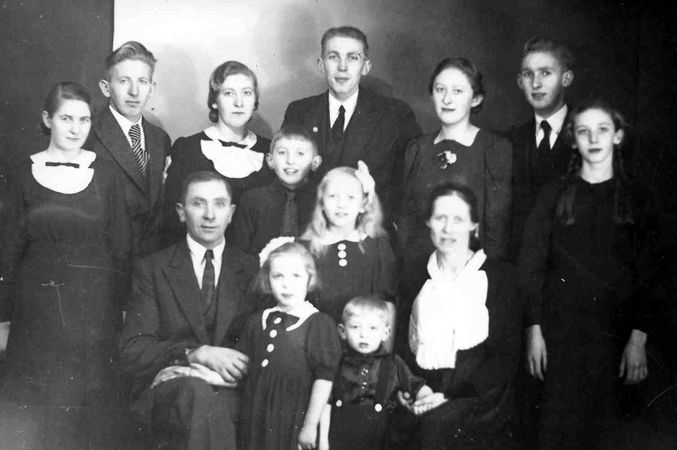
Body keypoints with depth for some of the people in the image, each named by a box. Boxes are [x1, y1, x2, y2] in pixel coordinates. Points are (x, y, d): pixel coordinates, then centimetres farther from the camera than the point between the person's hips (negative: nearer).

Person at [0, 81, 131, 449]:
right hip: (37, 306, 0)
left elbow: (120, 249, 3)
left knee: (94, 403, 4)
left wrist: (122, 307, -2)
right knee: (37, 406, 4)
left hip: (95, 308, 0)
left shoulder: (104, 174, 2)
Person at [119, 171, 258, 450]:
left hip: (232, 388, 1)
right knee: (197, 391, -36)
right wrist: (199, 353, -15)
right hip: (171, 383, 0)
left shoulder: (251, 270, 14)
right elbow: (132, 353, 0)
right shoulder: (152, 269, 9)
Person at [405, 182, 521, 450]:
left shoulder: (498, 277, 2)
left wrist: (450, 394, -12)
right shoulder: (419, 277, 12)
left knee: (439, 424, -30)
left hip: (476, 397, -3)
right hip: (423, 400, 3)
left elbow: (506, 357, -2)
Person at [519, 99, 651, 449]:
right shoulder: (555, 194, 5)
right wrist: (534, 329, -7)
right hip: (560, 329, 0)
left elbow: (646, 273, 2)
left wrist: (638, 338, -7)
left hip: (613, 330, 0)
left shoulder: (636, 198, 6)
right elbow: (531, 263, 2)